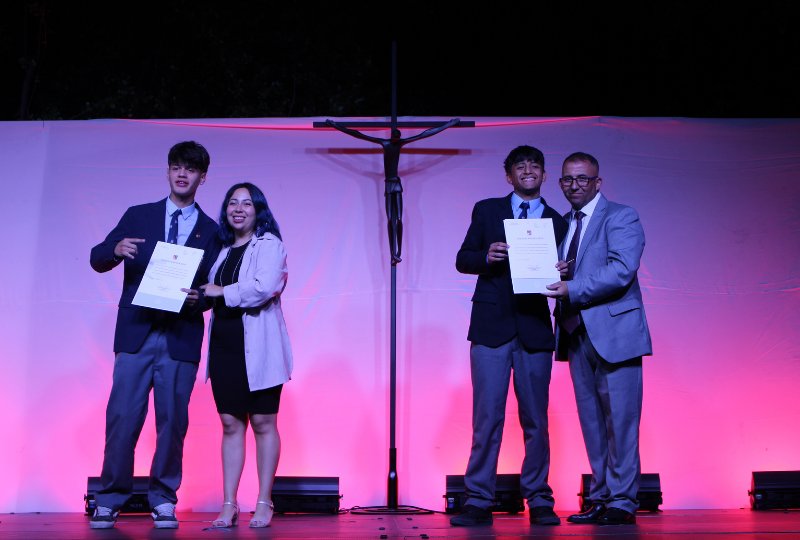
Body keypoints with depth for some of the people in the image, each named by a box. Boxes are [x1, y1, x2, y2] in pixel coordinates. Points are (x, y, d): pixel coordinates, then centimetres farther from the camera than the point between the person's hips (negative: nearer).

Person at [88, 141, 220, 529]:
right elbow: (97, 259, 7)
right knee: (122, 418, -2)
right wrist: (116, 249, -15)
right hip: (136, 334, 0)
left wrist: (198, 298, -14)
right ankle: (110, 499, 11)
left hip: (181, 338, 0)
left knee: (173, 421, 2)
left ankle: (163, 500, 16)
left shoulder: (211, 231, 11)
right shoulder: (138, 216, 12)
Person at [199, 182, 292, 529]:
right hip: (224, 344, 5)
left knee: (263, 423, 2)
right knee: (231, 423, 6)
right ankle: (229, 504, 11)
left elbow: (265, 287, -18)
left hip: (258, 347, -5)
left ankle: (264, 504, 10)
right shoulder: (223, 249, 16)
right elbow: (211, 293, 23)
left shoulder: (269, 244, -3)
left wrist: (221, 292, -12)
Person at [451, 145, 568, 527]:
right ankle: (479, 501, 4)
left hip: (535, 328, 1)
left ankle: (539, 501, 15)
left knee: (536, 420, 5)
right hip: (491, 326, -1)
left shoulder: (557, 222, 13)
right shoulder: (486, 210, 11)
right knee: (487, 417, -3)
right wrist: (486, 257, -12)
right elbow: (463, 260, 8)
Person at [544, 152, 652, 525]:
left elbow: (621, 271, -17)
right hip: (577, 335, 7)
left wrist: (572, 289, -22)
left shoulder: (621, 217, -3)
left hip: (613, 333, -6)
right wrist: (552, 274, -7)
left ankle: (622, 502, 4)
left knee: (619, 420, -3)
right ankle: (600, 499, 16)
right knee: (591, 421, 9)